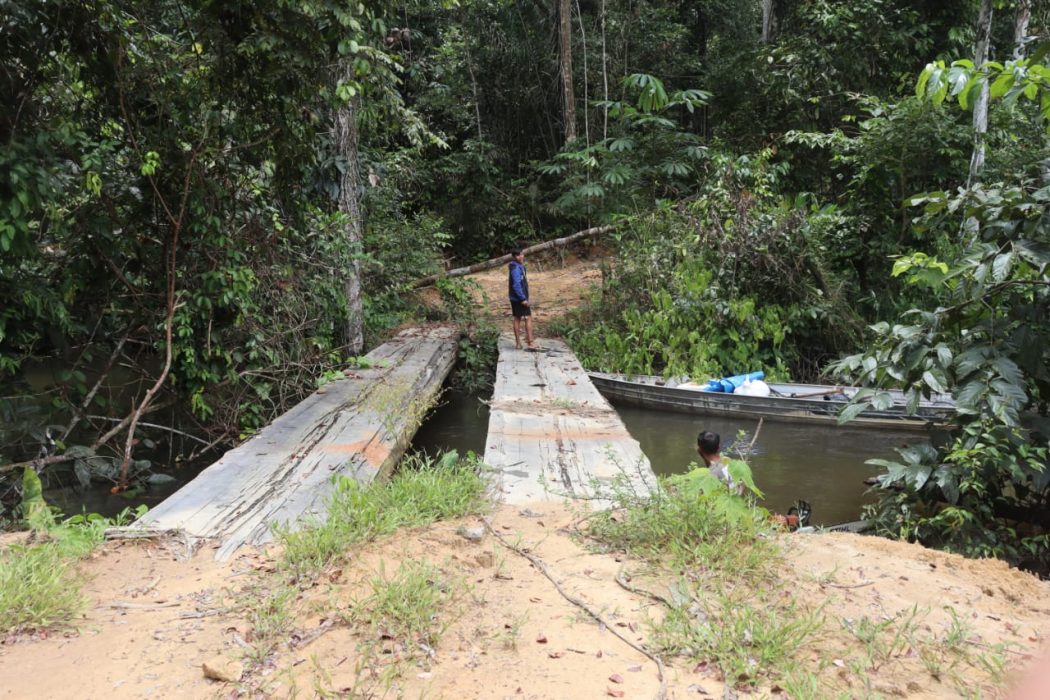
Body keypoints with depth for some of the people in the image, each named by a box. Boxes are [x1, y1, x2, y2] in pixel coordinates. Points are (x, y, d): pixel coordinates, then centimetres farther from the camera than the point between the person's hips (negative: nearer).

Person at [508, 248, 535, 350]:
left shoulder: (519, 266, 12)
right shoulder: (516, 268, -19)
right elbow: (516, 285, -24)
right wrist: (523, 298, -23)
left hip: (515, 298, 9)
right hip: (519, 298, -9)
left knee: (517, 319, 10)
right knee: (528, 318, -4)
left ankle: (518, 343, 14)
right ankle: (530, 343, -5)